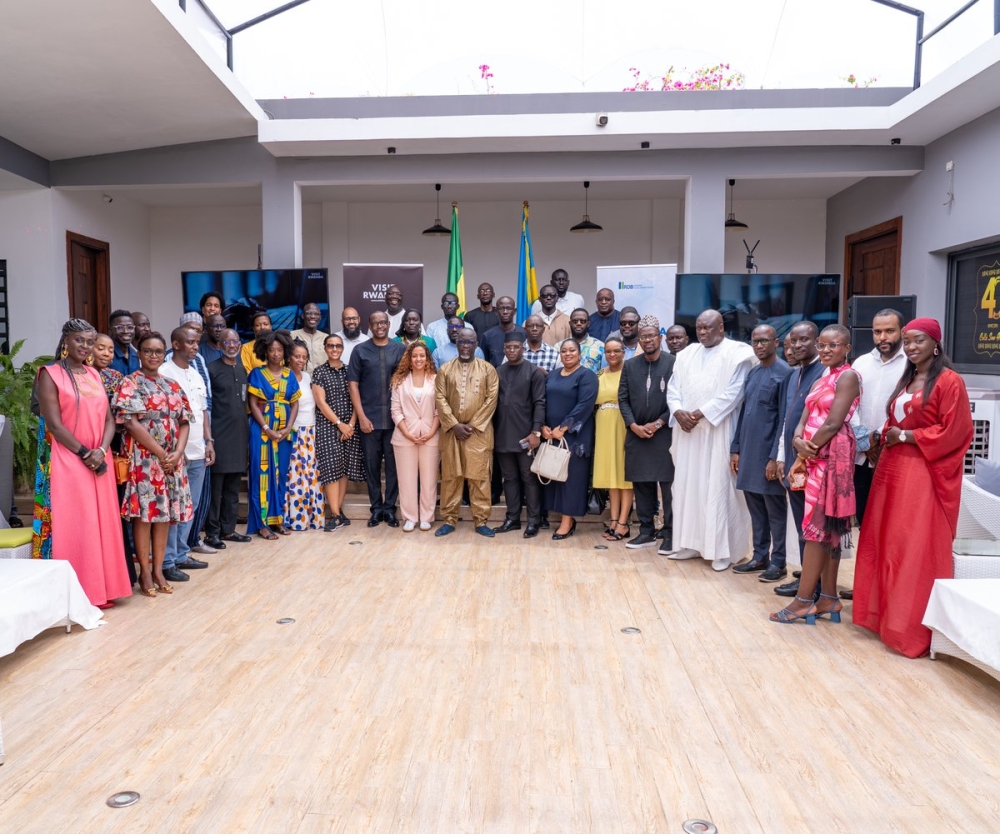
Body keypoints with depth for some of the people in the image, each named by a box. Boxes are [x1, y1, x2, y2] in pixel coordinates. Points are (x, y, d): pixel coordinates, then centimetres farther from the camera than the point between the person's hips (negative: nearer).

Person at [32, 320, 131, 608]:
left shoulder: (94, 375, 13)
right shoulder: (50, 374, -4)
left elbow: (109, 419, 8)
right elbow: (54, 424, -12)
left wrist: (101, 450, -8)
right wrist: (84, 453, -14)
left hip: (99, 462, 6)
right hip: (67, 462, -5)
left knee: (102, 525, 7)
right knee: (71, 526, -3)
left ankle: (100, 589, 17)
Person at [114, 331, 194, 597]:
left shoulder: (172, 386, 13)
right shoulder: (130, 384, -3)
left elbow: (184, 422, 9)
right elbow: (131, 423, -12)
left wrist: (177, 452, -8)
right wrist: (161, 454, -14)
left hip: (173, 459, 5)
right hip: (144, 457, -5)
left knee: (165, 512, 7)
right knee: (145, 512, -3)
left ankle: (158, 570, 16)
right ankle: (145, 572, 7)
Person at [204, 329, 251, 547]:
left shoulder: (242, 370, 14)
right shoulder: (212, 370, -5)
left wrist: (247, 432, 13)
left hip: (239, 435, 6)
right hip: (219, 436, -6)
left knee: (233, 488, 12)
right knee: (215, 486, 1)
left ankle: (228, 529, 21)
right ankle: (212, 532, 9)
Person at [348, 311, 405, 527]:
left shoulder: (399, 349, 5)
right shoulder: (360, 350, 4)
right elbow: (353, 384, 1)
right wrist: (361, 416, -6)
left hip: (394, 418, 0)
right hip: (369, 418, 0)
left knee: (393, 464, 5)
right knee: (372, 465, 6)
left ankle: (390, 507, 16)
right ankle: (376, 507, 17)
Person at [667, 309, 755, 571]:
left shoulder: (737, 353, -3)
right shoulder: (687, 354, 15)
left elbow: (733, 392, -12)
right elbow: (673, 387, 12)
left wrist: (702, 413, -17)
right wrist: (678, 411, -7)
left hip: (718, 431, -6)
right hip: (687, 430, 6)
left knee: (718, 487, -3)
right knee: (687, 485, 8)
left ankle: (722, 549, 6)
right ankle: (690, 543, 18)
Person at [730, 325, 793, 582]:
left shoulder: (784, 373, -9)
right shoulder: (752, 374, 13)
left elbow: (784, 419, -13)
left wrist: (776, 457, -16)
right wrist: (736, 449, 11)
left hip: (768, 453, -7)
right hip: (748, 452, 7)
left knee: (774, 509, 3)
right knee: (755, 508, 13)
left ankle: (778, 562, 13)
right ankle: (759, 557, 23)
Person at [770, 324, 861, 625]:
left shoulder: (848, 376, -8)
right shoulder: (821, 380, 18)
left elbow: (833, 424, -16)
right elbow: (804, 420, 11)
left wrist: (805, 454, -8)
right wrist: (799, 441, -10)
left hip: (831, 456, -9)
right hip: (814, 456, 9)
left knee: (817, 527, -6)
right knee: (827, 529, 10)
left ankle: (804, 600, -1)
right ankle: (828, 598, 16)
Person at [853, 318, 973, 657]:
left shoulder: (949, 381, -8)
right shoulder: (906, 380, 17)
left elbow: (953, 432, -13)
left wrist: (905, 436, -12)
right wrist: (887, 438, 4)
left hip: (923, 474, -8)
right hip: (892, 469, 8)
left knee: (917, 547, -3)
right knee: (886, 542, 10)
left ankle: (913, 625, 6)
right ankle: (885, 613, 21)